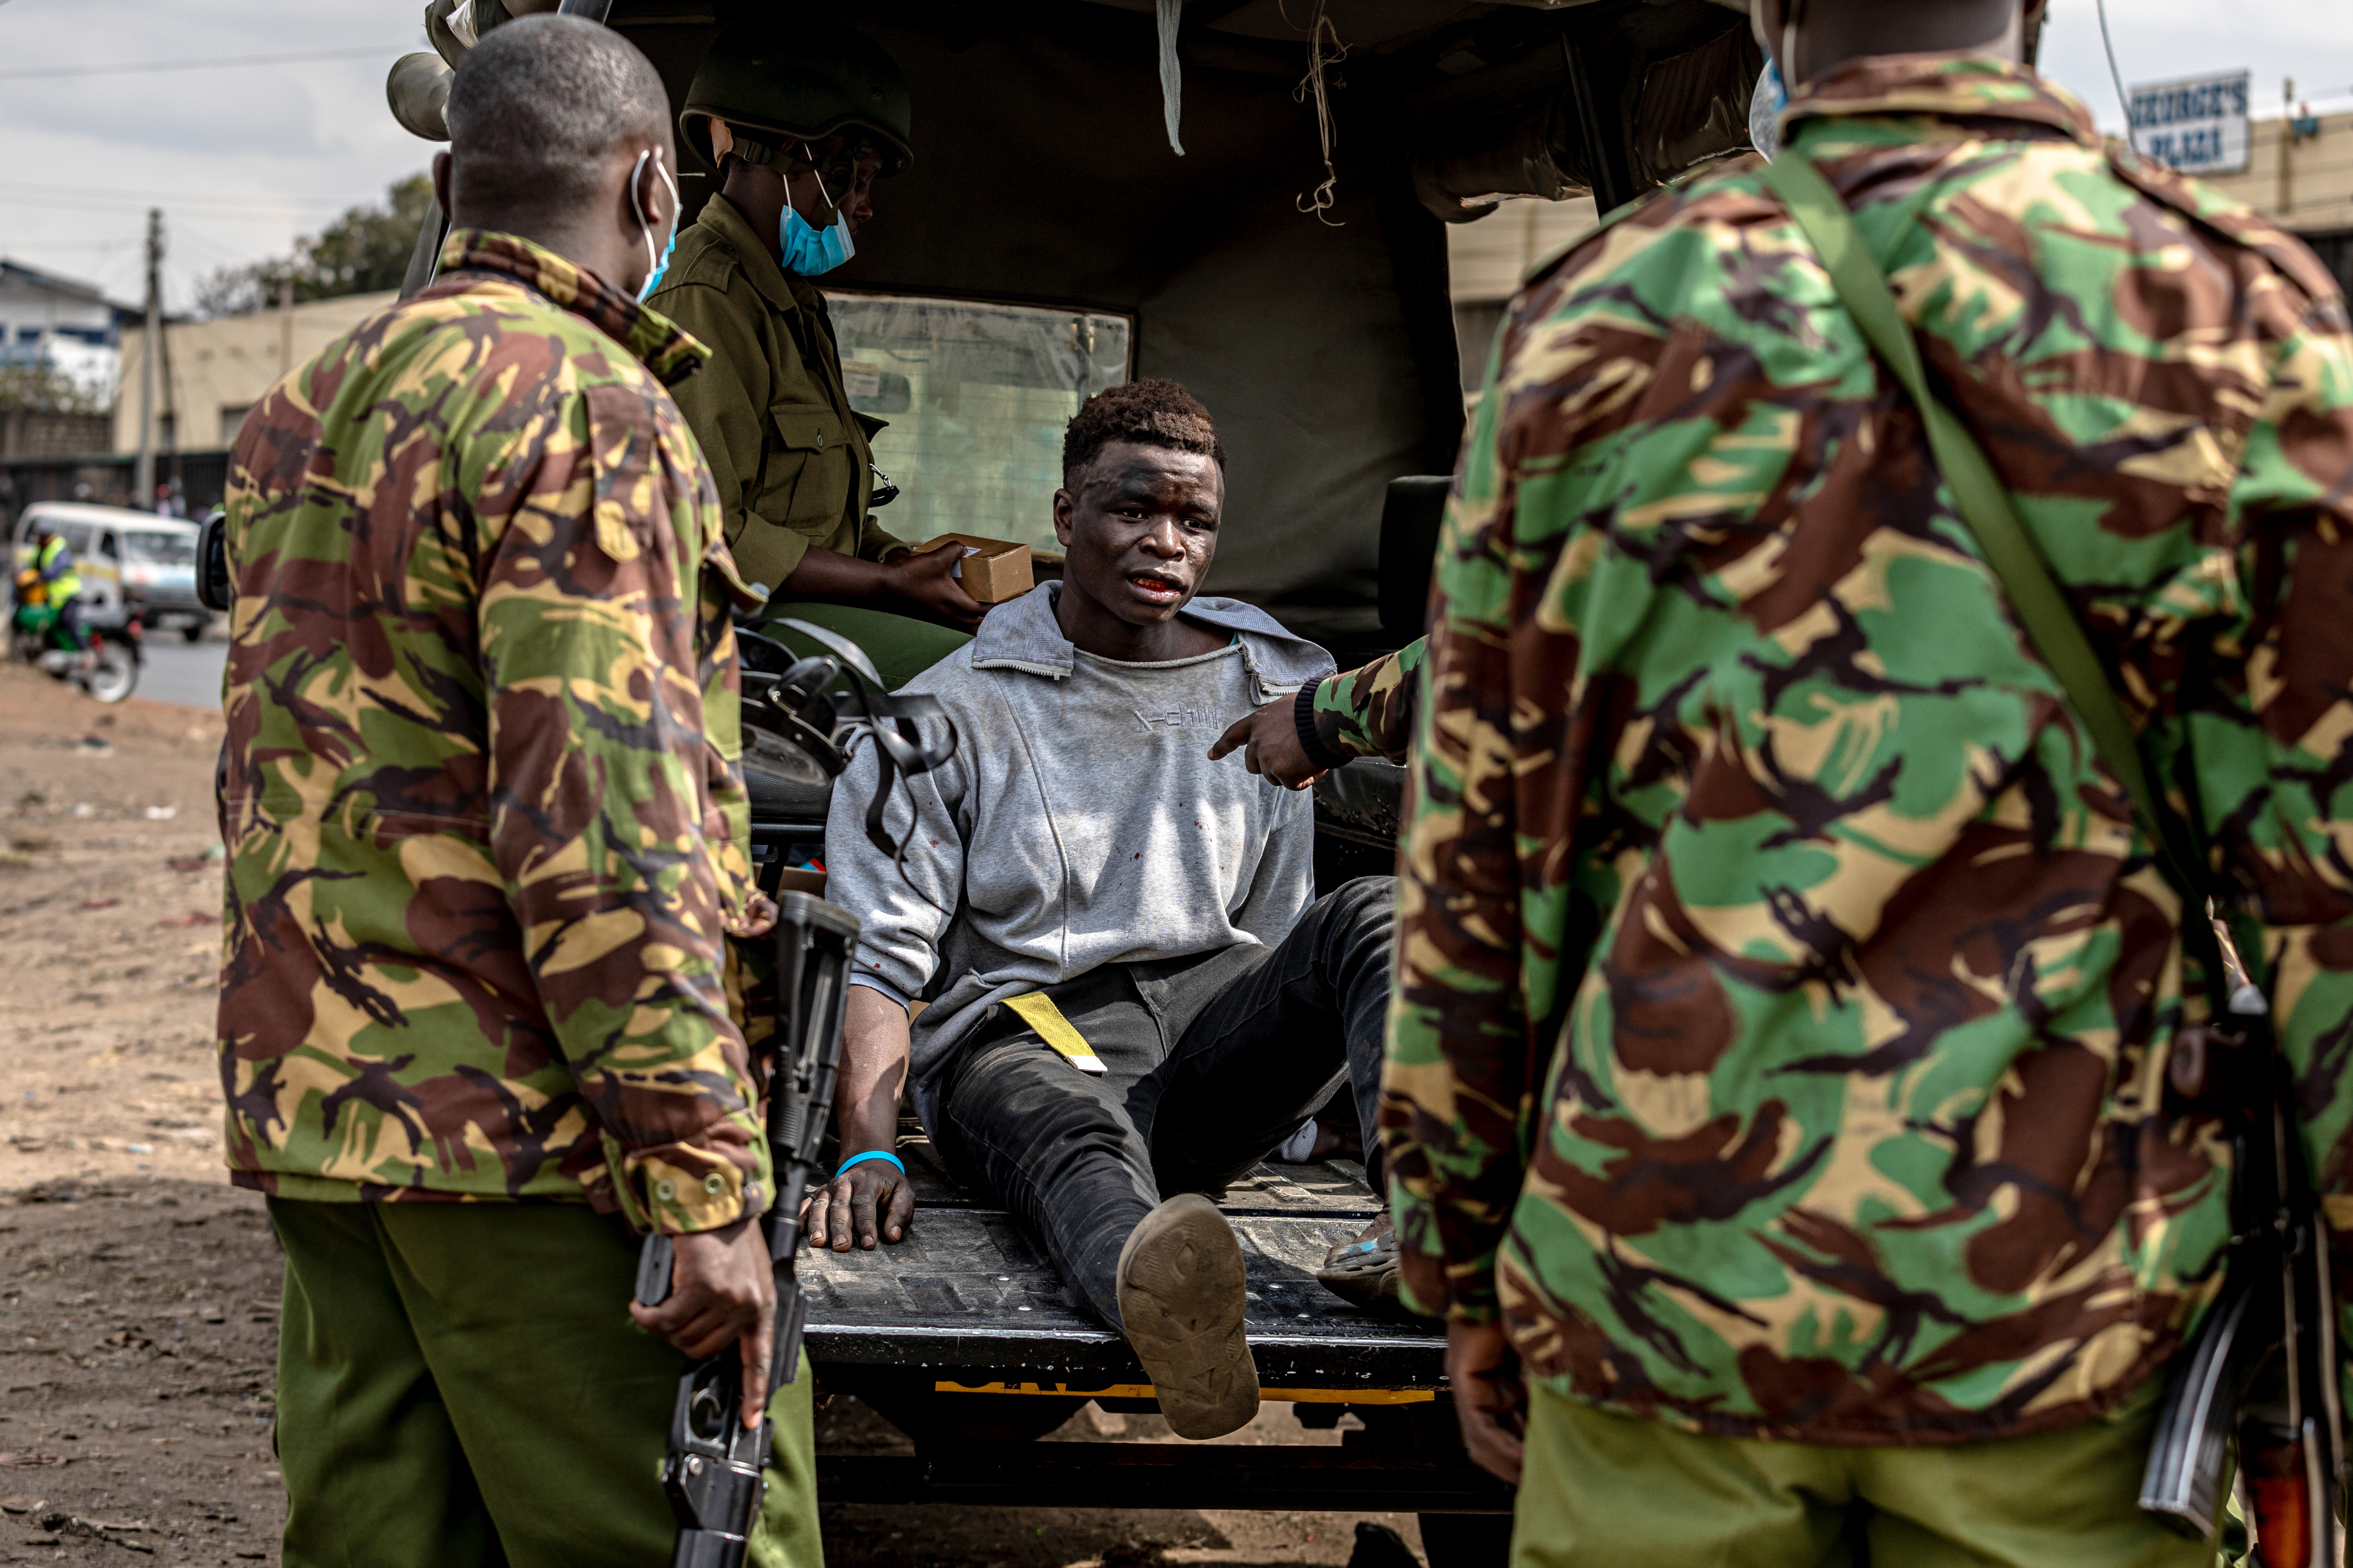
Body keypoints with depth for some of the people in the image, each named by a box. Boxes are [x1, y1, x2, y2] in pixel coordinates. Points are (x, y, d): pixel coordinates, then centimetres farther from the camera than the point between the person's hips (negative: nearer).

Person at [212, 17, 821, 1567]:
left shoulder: (301, 412, 17)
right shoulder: (589, 410, -12)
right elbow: (601, 831, -20)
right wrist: (705, 1187, -19)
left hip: (313, 1103, 9)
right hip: (532, 1138, -9)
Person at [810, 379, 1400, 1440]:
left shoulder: (1274, 693, 18)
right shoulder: (952, 713, 9)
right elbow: (874, 951, 2)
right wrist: (867, 1152, -14)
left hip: (1211, 1023, 4)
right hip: (1027, 1034, -3)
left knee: (1375, 921, -26)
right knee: (1077, 1140, -41)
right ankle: (1168, 1311, -79)